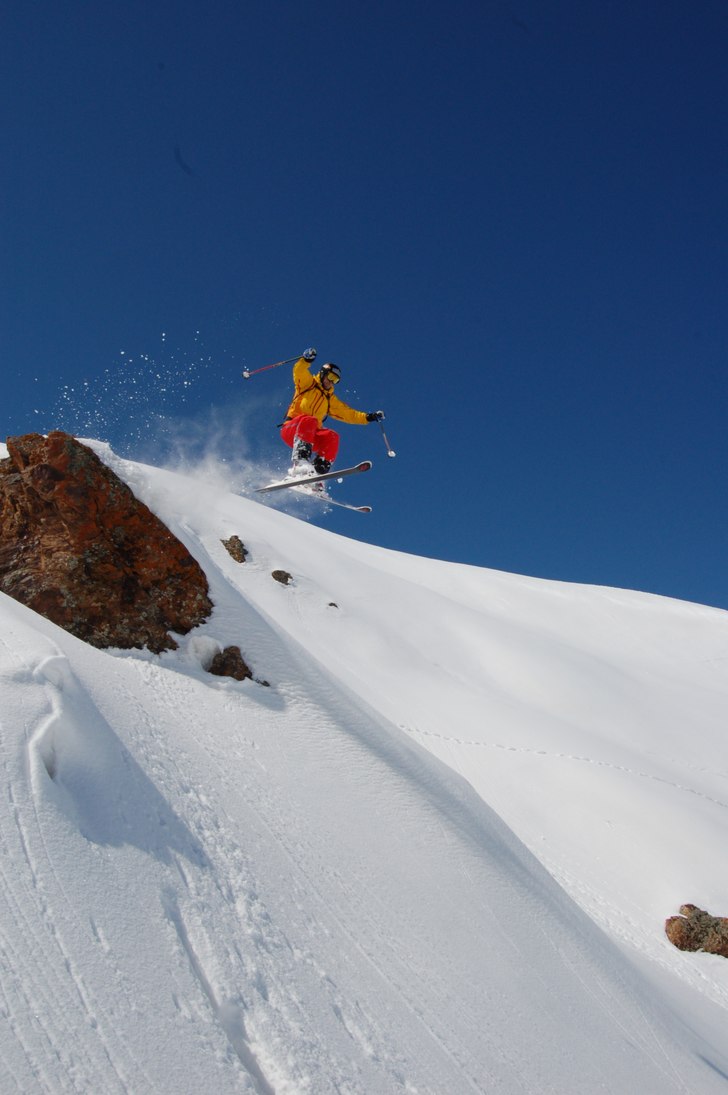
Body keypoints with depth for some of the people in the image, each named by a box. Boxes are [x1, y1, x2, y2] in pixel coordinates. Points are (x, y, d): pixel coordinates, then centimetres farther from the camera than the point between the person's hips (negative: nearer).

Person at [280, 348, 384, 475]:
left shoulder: (331, 399, 25)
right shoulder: (308, 383, 9)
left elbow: (348, 414, 23)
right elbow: (299, 371, -11)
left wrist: (369, 417, 12)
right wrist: (306, 359, -32)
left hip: (311, 435, 5)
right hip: (291, 429, -5)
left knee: (332, 436, -25)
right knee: (309, 420, -37)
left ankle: (320, 471, -36)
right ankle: (300, 462, -51)